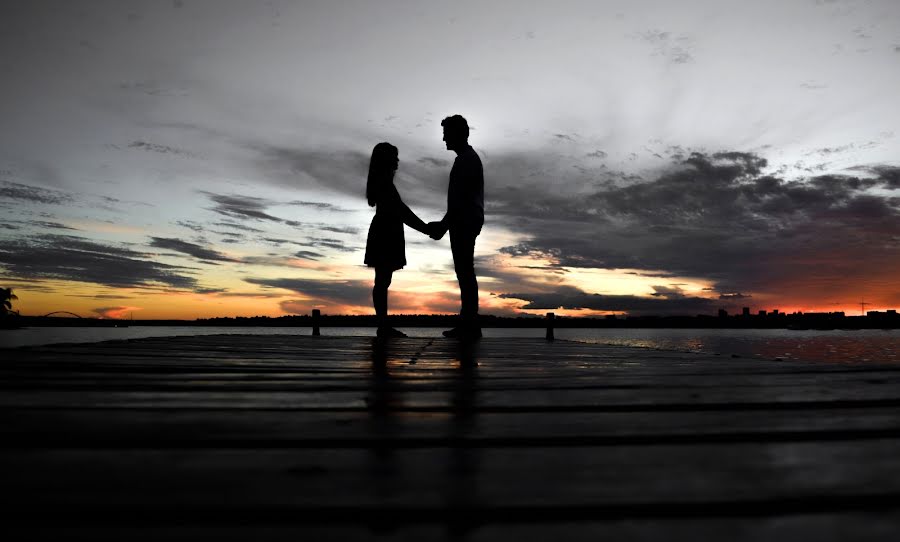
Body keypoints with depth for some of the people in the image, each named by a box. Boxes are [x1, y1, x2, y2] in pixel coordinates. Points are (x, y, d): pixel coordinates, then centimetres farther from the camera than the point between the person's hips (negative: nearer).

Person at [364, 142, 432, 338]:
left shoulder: (383, 180, 19)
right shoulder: (383, 181, -11)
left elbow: (399, 209, 19)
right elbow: (399, 210, -17)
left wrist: (425, 227, 16)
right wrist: (425, 228, -13)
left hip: (386, 234, 10)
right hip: (385, 235, -10)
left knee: (383, 281, 8)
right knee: (382, 281, -8)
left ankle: (383, 325, 11)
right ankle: (383, 326, -5)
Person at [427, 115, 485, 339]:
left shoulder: (466, 160, -13)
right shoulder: (468, 158, 19)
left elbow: (461, 199, -19)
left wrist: (443, 225, -14)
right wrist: (444, 223, 20)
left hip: (464, 223, -10)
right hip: (465, 222, 10)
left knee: (465, 272, -8)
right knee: (464, 272, 10)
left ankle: (471, 326, -4)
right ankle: (467, 323, 15)